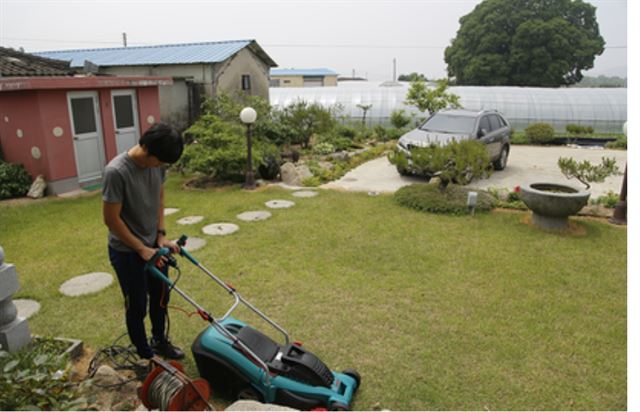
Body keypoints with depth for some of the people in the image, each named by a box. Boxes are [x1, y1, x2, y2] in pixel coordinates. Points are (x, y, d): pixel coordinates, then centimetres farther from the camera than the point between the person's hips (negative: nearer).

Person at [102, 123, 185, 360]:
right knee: (137, 306, 9)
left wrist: (161, 235, 0)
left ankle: (160, 341, 42)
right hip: (127, 251, -6)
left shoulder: (157, 164, -8)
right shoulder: (116, 172, -29)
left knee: (161, 297, 20)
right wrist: (141, 249, -17)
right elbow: (111, 219, -22)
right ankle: (145, 356, 29)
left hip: (153, 245, 7)